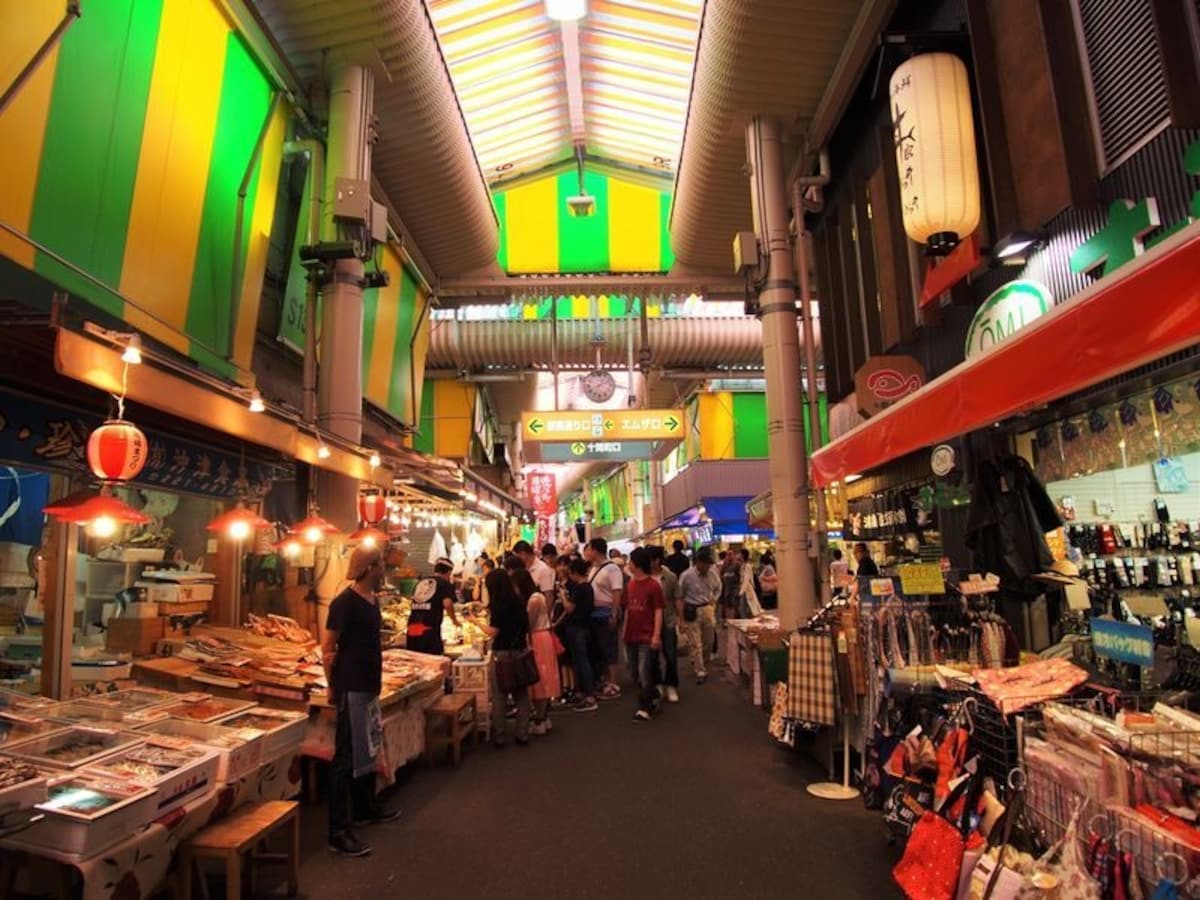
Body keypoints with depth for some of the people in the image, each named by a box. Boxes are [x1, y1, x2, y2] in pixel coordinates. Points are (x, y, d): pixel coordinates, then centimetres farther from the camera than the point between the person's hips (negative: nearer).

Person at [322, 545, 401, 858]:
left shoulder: (372, 600, 8)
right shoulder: (345, 602, -18)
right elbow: (327, 649, -15)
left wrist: (375, 682, 17)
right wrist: (333, 687, -9)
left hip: (369, 686, 9)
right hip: (352, 688, -9)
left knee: (367, 750, 21)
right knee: (348, 757, -3)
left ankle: (366, 808, 37)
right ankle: (338, 832, 5)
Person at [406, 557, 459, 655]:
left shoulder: (420, 582, 20)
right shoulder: (446, 584, 3)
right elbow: (447, 604, -11)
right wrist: (455, 620, 5)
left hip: (412, 628, 6)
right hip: (429, 629, -6)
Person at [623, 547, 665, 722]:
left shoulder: (653, 585, -12)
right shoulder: (630, 584, 6)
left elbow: (658, 612, -11)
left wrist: (657, 635, -16)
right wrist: (624, 631, 12)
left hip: (647, 637, -7)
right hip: (631, 636, 7)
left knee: (644, 673, -6)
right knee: (634, 674, 15)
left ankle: (644, 708, 6)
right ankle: (653, 696, 35)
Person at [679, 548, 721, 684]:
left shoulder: (712, 574, -5)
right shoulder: (687, 576, -17)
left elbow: (718, 588, 15)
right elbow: (679, 595, -8)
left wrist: (714, 600, 2)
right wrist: (683, 612, -6)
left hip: (707, 609, 5)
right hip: (692, 611, -4)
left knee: (708, 640, 15)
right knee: (695, 643, 0)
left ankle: (696, 660, 42)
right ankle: (700, 672, 10)